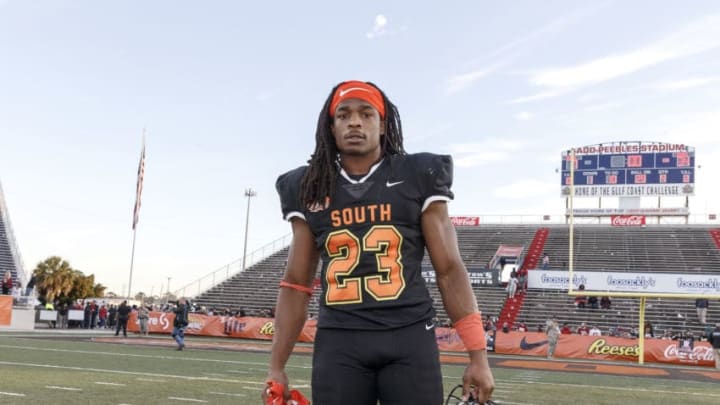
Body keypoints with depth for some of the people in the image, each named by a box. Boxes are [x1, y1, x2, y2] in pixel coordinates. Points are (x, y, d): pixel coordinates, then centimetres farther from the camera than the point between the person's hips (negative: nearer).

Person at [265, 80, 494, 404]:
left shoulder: (417, 177, 4)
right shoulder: (309, 189, 10)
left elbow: (449, 270, 2)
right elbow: (296, 284, 12)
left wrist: (478, 356, -3)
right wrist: (276, 368, 8)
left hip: (409, 339, -1)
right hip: (338, 343, 2)